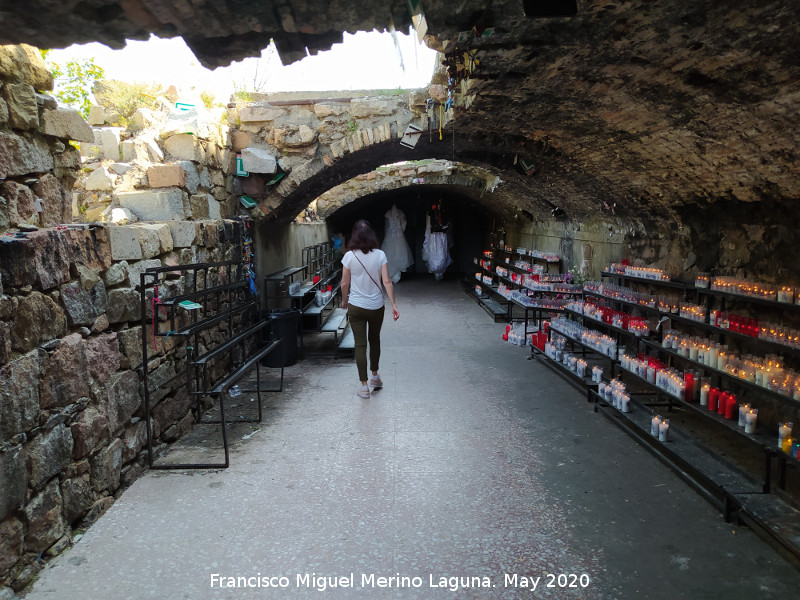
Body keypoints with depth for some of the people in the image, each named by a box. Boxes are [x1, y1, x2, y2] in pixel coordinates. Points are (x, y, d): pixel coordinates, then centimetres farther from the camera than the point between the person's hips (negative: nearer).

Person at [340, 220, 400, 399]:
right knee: (374, 340, 21)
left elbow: (345, 283, -3)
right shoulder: (380, 255, -6)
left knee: (360, 345, 3)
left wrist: (344, 300, 13)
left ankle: (364, 386, 4)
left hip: (356, 306, -2)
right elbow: (387, 281, -10)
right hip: (377, 306, 2)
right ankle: (374, 377, 35)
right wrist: (394, 305, -7)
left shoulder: (349, 256, -9)